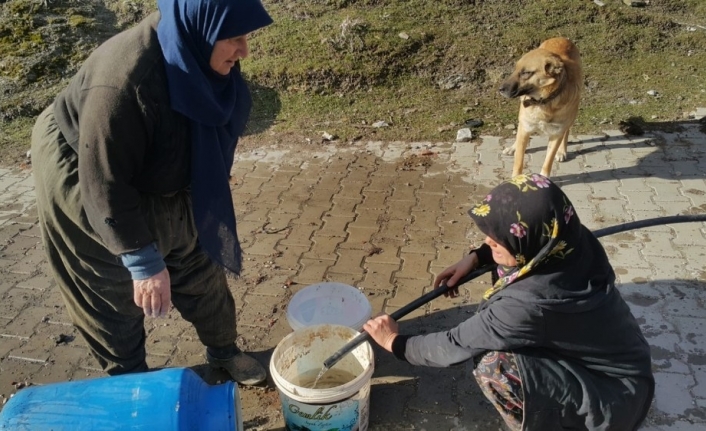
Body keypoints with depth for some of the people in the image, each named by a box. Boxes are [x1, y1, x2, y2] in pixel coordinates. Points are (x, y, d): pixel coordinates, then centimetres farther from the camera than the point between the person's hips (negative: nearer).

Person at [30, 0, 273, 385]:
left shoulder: (194, 54, -15)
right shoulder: (122, 82, -39)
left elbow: (212, 126, 3)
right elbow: (105, 186, -33)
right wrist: (143, 261, -28)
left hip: (159, 178, 7)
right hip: (84, 187, -6)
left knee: (201, 268, 15)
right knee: (115, 295, 12)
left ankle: (223, 350, 39)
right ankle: (128, 379, 38)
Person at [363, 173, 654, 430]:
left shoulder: (531, 302, -35)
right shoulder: (569, 243, -15)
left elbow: (456, 346, -22)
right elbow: (512, 240, 11)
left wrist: (395, 342, -6)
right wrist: (475, 258, -3)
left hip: (613, 394, -8)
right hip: (618, 362, 8)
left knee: (493, 363, -27)